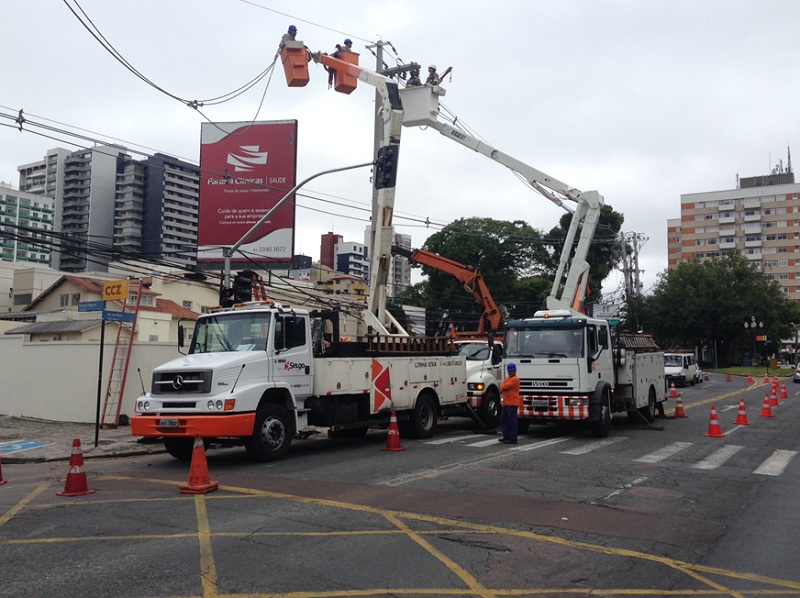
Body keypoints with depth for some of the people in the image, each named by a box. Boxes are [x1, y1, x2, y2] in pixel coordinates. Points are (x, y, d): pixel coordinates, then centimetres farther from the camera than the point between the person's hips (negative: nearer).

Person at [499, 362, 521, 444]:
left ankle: (513, 439, -2)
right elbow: (502, 388, 15)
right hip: (506, 403, 10)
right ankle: (506, 437, 23)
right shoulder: (507, 378, 19)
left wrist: (502, 385, 4)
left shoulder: (515, 379, -12)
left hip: (512, 404, -10)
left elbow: (503, 387, -17)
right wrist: (503, 386, -6)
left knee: (512, 422, -6)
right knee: (503, 420, 14)